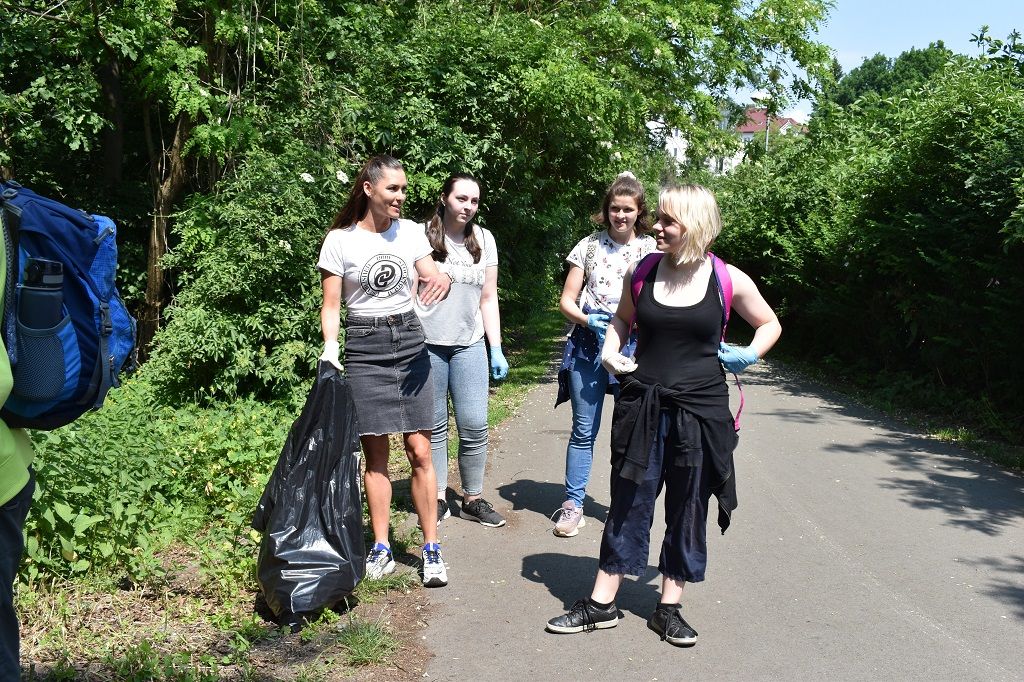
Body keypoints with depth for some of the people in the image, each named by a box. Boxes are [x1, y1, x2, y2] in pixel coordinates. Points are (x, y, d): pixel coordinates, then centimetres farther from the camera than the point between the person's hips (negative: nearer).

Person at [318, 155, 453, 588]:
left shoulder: (411, 232, 5)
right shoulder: (340, 240, -3)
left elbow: (432, 280, 4)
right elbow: (331, 305, -2)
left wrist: (442, 282, -21)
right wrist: (330, 346, -20)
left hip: (409, 342, 2)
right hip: (365, 348, -2)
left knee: (420, 452, 0)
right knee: (376, 455, 4)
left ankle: (431, 549, 9)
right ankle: (381, 550, 16)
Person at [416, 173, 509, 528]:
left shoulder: (483, 239, 9)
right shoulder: (422, 236, -3)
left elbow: (488, 299, 13)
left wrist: (496, 349, 9)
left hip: (469, 345, 3)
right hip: (427, 344, -3)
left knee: (475, 426, 0)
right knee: (434, 426, 4)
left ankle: (473, 499, 14)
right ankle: (438, 499, 16)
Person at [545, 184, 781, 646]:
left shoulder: (729, 280, -4)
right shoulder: (641, 272, 1)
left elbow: (769, 324, 11)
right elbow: (622, 318, 18)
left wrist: (750, 354, -6)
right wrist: (610, 351, 0)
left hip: (700, 410, -1)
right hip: (642, 405, 1)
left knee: (688, 508, 9)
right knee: (628, 503, 8)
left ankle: (669, 608, 24)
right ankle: (601, 604, 19)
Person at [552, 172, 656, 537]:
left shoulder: (651, 249, 5)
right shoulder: (590, 246, 6)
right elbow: (566, 301, 5)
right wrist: (590, 322, -14)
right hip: (588, 343, 0)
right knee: (584, 429, 3)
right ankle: (572, 504, 12)